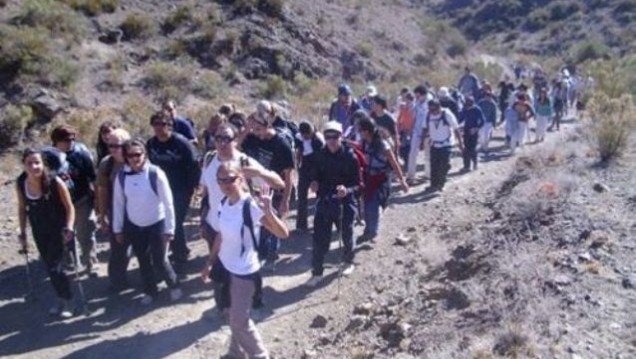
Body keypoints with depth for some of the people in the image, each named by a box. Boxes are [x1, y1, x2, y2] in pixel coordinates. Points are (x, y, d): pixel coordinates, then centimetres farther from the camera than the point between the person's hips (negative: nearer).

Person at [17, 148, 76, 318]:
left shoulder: (55, 182, -23)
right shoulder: (21, 184, -10)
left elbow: (69, 207, -15)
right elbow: (22, 208, 5)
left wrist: (69, 229, -24)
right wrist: (22, 232, 6)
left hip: (58, 229, -4)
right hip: (39, 231, 5)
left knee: (55, 266, -6)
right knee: (49, 267, 14)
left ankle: (67, 301, 13)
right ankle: (61, 298, 33)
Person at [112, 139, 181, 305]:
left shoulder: (156, 173, -19)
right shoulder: (121, 176, -8)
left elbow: (167, 202, -14)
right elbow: (118, 203, 2)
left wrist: (169, 228, -12)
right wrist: (117, 229, 6)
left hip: (157, 225, -4)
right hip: (134, 227, 4)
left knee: (160, 262, 2)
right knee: (143, 261, 17)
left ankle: (174, 286, 30)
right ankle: (150, 291, 39)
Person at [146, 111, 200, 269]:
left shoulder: (181, 143, -14)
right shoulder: (151, 144, 0)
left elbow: (194, 166, -14)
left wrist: (190, 188, -14)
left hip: (180, 192, -5)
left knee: (175, 224, -2)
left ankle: (180, 256, 20)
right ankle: (180, 252, 33)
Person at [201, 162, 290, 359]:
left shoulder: (252, 206, -26)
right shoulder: (225, 203, -4)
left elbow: (284, 234, -32)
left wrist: (268, 211, -48)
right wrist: (209, 262, 14)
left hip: (244, 272, -6)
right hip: (225, 267, 6)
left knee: (239, 320, 5)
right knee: (235, 317, 23)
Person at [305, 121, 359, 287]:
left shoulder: (350, 156, -13)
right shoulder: (321, 155, -2)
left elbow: (357, 184, -11)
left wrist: (347, 190, -31)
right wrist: (314, 183, -10)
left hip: (345, 202, -2)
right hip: (324, 202, 2)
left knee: (347, 235, 17)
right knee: (319, 238, 0)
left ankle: (349, 262, 44)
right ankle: (317, 272, 14)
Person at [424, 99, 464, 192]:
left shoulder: (447, 114, -15)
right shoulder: (428, 115, -3)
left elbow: (456, 129, -10)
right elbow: (426, 129, 8)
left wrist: (460, 143, -10)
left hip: (446, 144, -4)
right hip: (434, 144, 4)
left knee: (444, 165, -9)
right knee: (434, 166, 6)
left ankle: (441, 184, 3)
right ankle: (434, 185, 17)